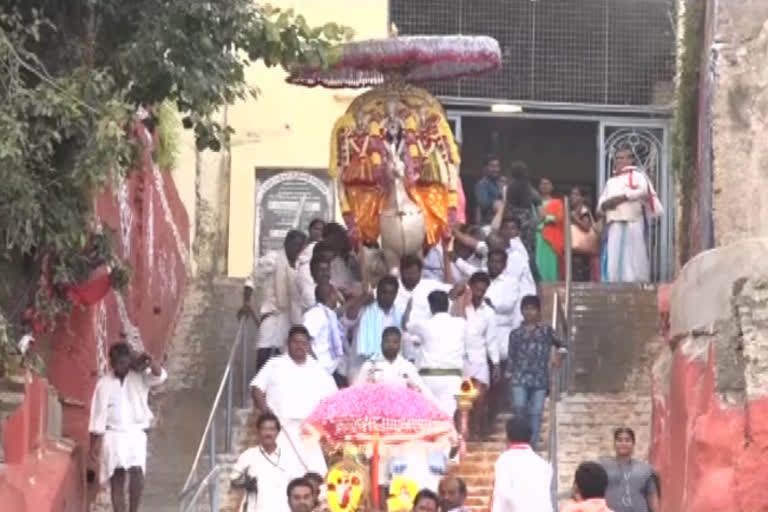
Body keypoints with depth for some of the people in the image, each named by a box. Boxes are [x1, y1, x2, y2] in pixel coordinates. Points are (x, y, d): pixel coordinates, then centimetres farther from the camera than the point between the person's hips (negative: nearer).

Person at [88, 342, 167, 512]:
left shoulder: (140, 377, 3)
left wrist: (150, 362, -36)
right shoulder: (104, 383, 1)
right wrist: (94, 445, -1)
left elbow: (160, 377, -16)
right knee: (116, 480, -2)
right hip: (113, 435, 0)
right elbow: (98, 414, 1)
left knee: (137, 473, -21)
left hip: (136, 433, 0)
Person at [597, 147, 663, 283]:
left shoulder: (637, 175, 8)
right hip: (613, 225, 6)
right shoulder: (610, 182, 26)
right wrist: (605, 204, -3)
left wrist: (621, 197, -14)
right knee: (613, 261, -3)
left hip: (631, 224, -6)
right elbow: (601, 204, 21)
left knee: (632, 258, -10)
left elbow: (643, 190, -13)